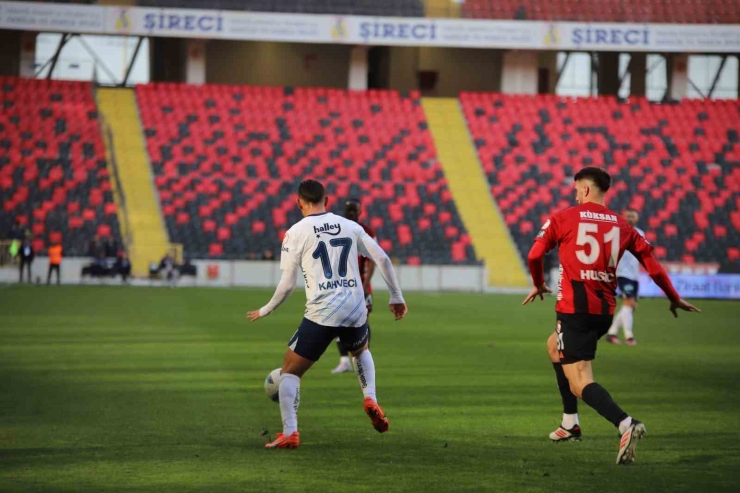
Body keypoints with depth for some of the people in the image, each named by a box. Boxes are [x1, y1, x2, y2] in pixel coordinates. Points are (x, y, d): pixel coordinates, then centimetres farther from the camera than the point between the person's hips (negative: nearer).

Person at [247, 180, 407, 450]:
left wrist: (265, 311, 14)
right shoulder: (350, 226, 11)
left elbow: (287, 284, -1)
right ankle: (370, 398, 11)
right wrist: (396, 296, 20)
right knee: (361, 351, 36)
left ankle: (289, 433, -6)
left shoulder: (296, 233, 1)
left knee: (290, 370, 9)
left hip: (321, 313, -4)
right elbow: (382, 259, 9)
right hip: (356, 310, 4)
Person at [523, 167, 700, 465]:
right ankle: (570, 424, 32)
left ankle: (626, 424, -34)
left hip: (574, 308, -6)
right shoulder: (621, 226, 9)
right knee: (554, 346, 32)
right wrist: (674, 299, 20)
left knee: (580, 383, -8)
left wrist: (538, 285, 18)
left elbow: (535, 255, -1)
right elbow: (652, 264, 9)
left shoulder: (563, 218, -1)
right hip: (605, 310, 6)